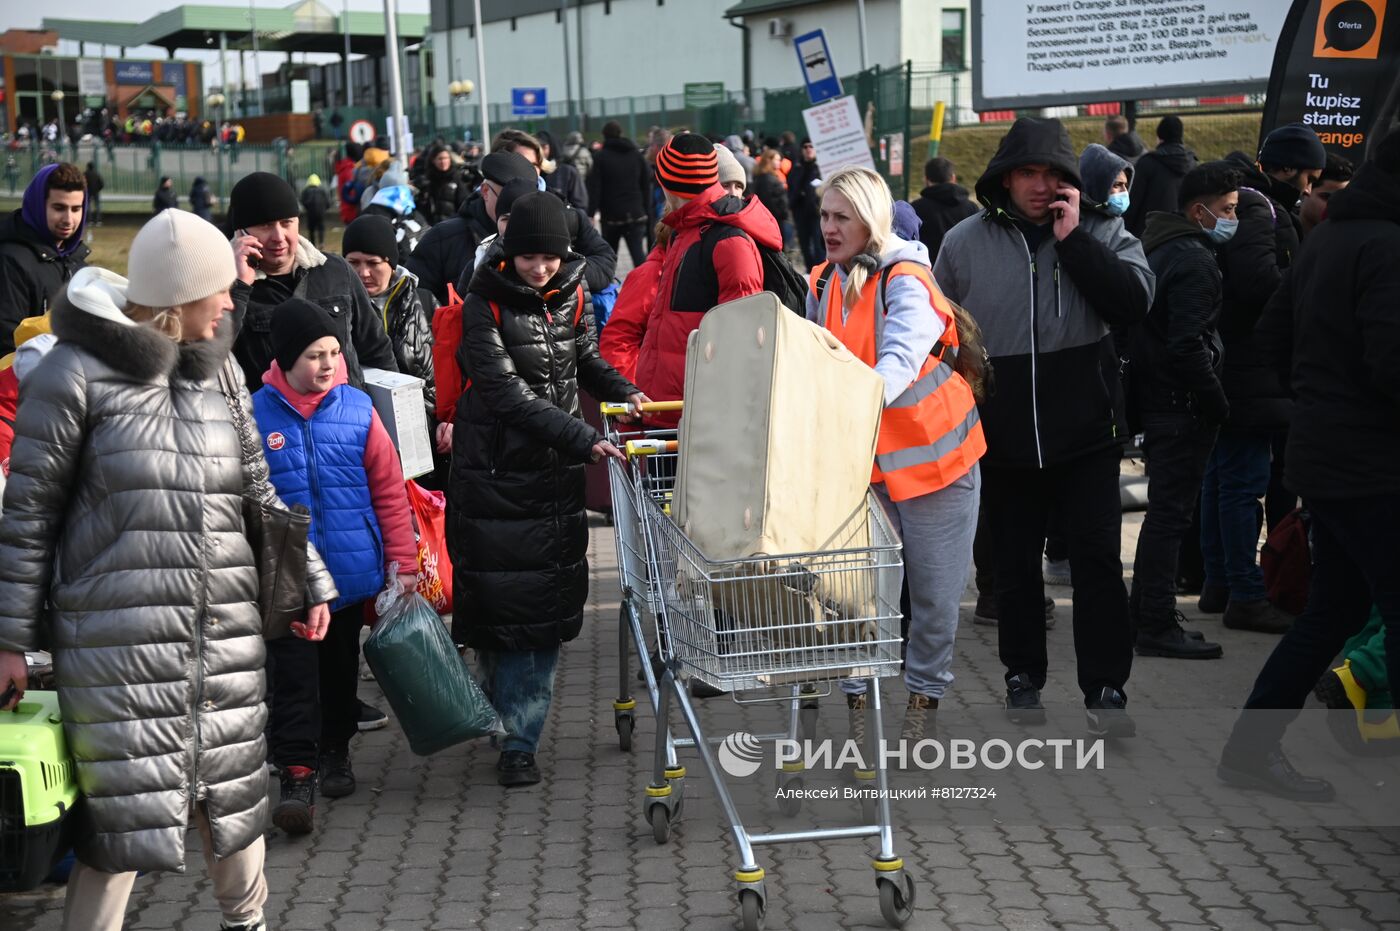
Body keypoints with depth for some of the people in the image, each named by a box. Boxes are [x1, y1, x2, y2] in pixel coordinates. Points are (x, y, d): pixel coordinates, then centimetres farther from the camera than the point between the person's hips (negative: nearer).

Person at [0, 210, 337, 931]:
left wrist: (312, 581, 17)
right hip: (118, 636, -5)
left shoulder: (220, 371, 11)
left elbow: (260, 492, 19)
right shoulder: (76, 373, -6)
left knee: (234, 789, 12)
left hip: (223, 635, 5)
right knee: (125, 809, -2)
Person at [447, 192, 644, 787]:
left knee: (544, 606, 0)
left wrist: (622, 391, 2)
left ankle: (520, 741, 5)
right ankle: (506, 713, 18)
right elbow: (508, 395, -18)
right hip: (493, 471, -4)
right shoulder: (485, 307, -10)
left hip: (554, 476, 4)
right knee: (496, 602, -2)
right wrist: (585, 441, -24)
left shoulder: (570, 295, 5)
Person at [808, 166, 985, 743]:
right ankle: (857, 701, 10)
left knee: (934, 589, 5)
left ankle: (924, 699, 21)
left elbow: (900, 360, -31)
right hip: (861, 459, 4)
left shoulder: (906, 282, -15)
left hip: (931, 454, -4)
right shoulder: (823, 284, 5)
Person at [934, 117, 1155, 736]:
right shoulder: (966, 243, 1)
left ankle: (1105, 688, 8)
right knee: (1016, 565, 13)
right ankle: (1023, 678, 28)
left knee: (1098, 559, 0)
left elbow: (1134, 302, -17)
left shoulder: (1103, 234, 0)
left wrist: (1072, 238, -17)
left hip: (1086, 434, -1)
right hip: (1003, 439, 1)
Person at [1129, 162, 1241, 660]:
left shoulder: (1158, 246, 15)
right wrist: (1216, 402, -15)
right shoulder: (1194, 260, -17)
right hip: (1182, 406, -10)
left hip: (1155, 397, 10)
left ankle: (1144, 612, 26)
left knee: (1165, 508, 18)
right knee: (1170, 512, -5)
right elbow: (1188, 345, -24)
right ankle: (1158, 625, 0)